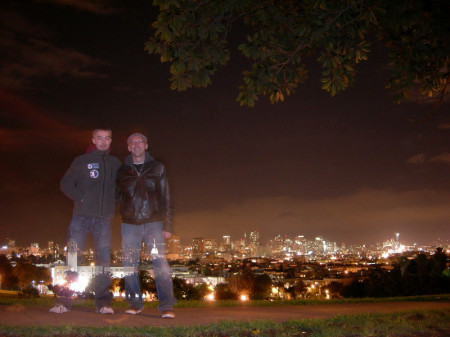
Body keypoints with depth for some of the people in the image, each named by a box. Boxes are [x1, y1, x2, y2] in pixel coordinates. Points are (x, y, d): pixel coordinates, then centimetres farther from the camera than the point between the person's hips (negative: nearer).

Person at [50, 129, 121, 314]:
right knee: (72, 256, -5)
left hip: (104, 218, 2)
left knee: (104, 259, -2)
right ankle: (64, 301, -1)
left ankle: (103, 302, 2)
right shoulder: (81, 161, 6)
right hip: (81, 215, -2)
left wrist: (114, 202, 6)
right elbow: (66, 184, 4)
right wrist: (81, 198, -8)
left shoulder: (115, 163, 13)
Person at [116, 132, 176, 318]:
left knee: (160, 261, -12)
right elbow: (117, 197, 20)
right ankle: (135, 303, 14)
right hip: (129, 224, 2)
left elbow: (165, 198, 7)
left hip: (153, 222, -2)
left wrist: (167, 225, 1)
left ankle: (167, 306, -10)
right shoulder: (122, 171, 13)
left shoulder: (157, 168, 9)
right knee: (129, 264, 1)